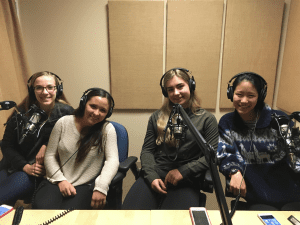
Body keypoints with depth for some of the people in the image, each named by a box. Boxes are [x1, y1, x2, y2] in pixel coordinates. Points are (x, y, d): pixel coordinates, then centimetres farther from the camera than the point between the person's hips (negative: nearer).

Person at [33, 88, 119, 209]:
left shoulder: (107, 129, -3)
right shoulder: (63, 123, 3)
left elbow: (112, 160, -12)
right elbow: (50, 155, 6)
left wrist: (101, 187, -27)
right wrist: (61, 180, -7)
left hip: (85, 186, -2)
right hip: (56, 181, 2)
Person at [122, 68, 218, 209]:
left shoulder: (206, 119, 8)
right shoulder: (157, 117, 15)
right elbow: (147, 150, 11)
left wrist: (183, 171, -10)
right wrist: (151, 177, -6)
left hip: (186, 181, -1)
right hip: (155, 174, 2)